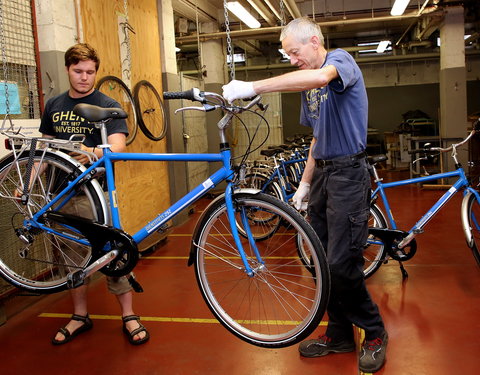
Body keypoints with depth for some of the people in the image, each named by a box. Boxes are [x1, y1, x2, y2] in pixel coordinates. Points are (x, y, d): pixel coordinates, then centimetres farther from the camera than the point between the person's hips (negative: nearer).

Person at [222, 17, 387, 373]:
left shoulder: (341, 60, -8)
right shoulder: (308, 85, 16)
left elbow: (320, 76, -34)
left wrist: (253, 87, -36)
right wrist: (304, 184, 16)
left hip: (347, 173, -8)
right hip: (322, 174, 8)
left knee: (342, 264, -9)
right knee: (325, 262, 9)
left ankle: (375, 333, 12)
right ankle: (339, 335, 23)